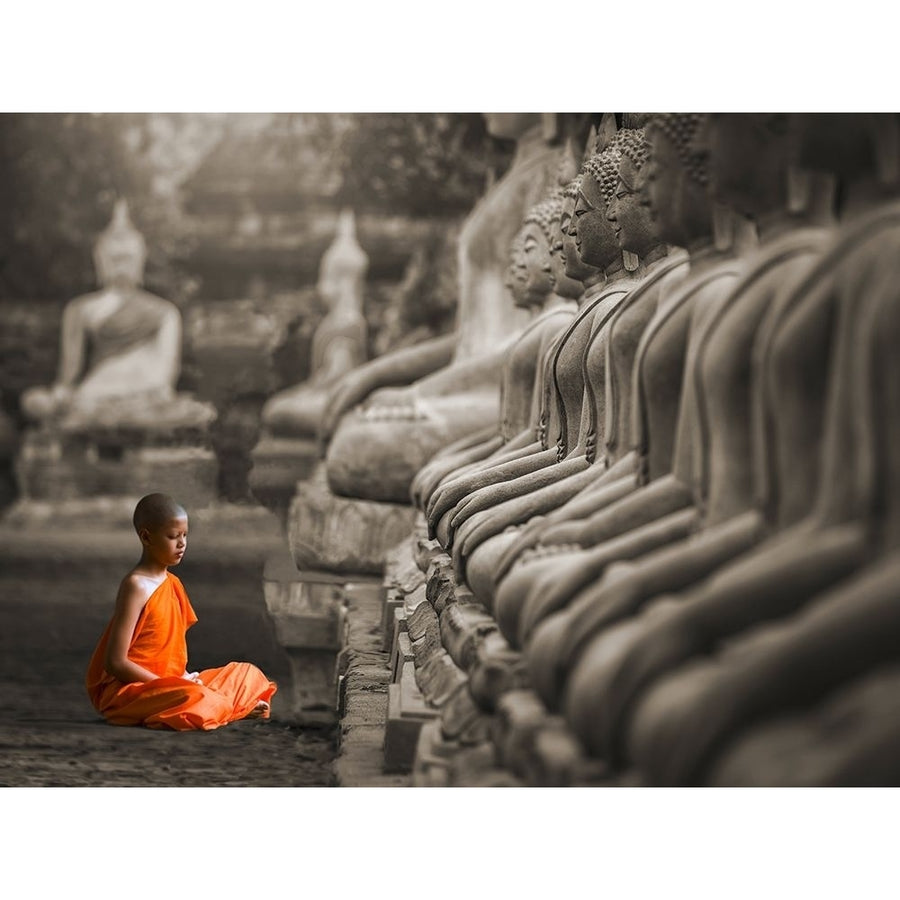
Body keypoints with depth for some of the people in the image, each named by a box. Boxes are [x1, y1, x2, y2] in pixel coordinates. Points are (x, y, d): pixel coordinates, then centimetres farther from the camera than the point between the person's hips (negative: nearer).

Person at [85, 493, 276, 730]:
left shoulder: (173, 584, 11)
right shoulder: (136, 586, -15)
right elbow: (115, 662, -20)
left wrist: (186, 679, -5)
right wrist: (171, 684, -19)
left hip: (165, 683, 9)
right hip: (127, 689, -9)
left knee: (246, 673, 14)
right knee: (193, 699, -36)